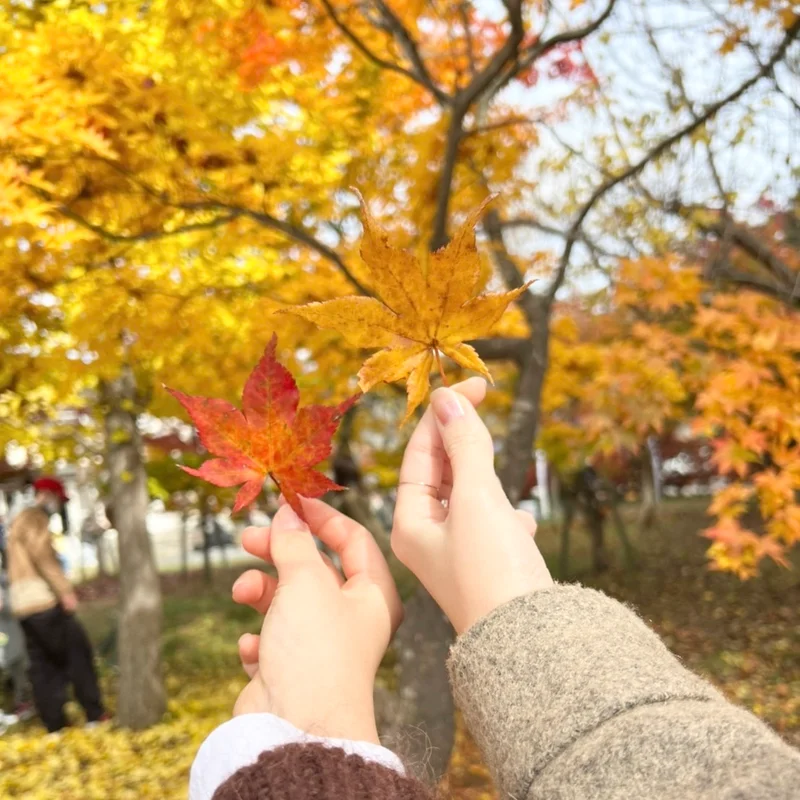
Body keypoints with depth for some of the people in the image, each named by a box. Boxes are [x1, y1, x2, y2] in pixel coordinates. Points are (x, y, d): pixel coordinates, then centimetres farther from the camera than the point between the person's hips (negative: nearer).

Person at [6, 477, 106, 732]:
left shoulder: (19, 522, 25)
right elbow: (43, 556, -18)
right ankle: (95, 716, -3)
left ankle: (55, 726, 10)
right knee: (77, 651, -4)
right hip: (43, 600, -10)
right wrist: (65, 590, -20)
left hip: (24, 605, 10)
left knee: (42, 666, 8)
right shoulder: (35, 518, -5)